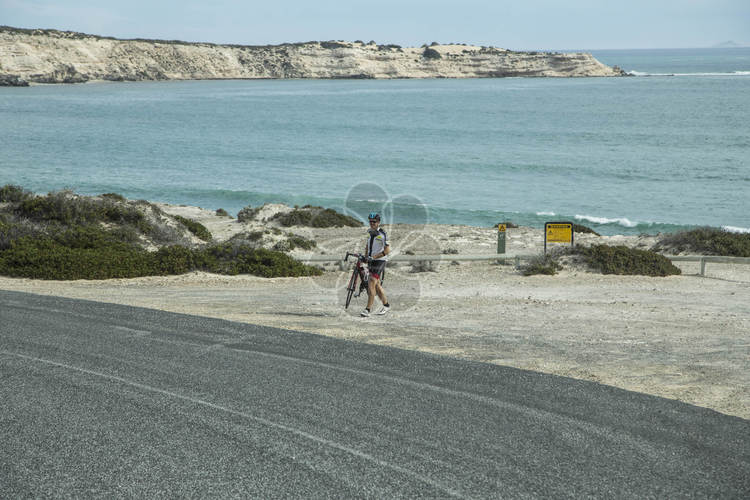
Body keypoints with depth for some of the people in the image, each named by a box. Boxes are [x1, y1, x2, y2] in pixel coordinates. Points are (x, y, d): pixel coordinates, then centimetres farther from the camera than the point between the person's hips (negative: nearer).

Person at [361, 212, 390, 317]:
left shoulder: (382, 234, -13)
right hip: (371, 261, 8)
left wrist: (374, 257, -22)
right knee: (377, 285, 15)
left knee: (371, 284, -16)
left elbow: (387, 250, -18)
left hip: (379, 261, -8)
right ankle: (386, 305, 32)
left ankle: (367, 310, -17)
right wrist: (365, 256, 11)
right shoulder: (370, 232, 10)